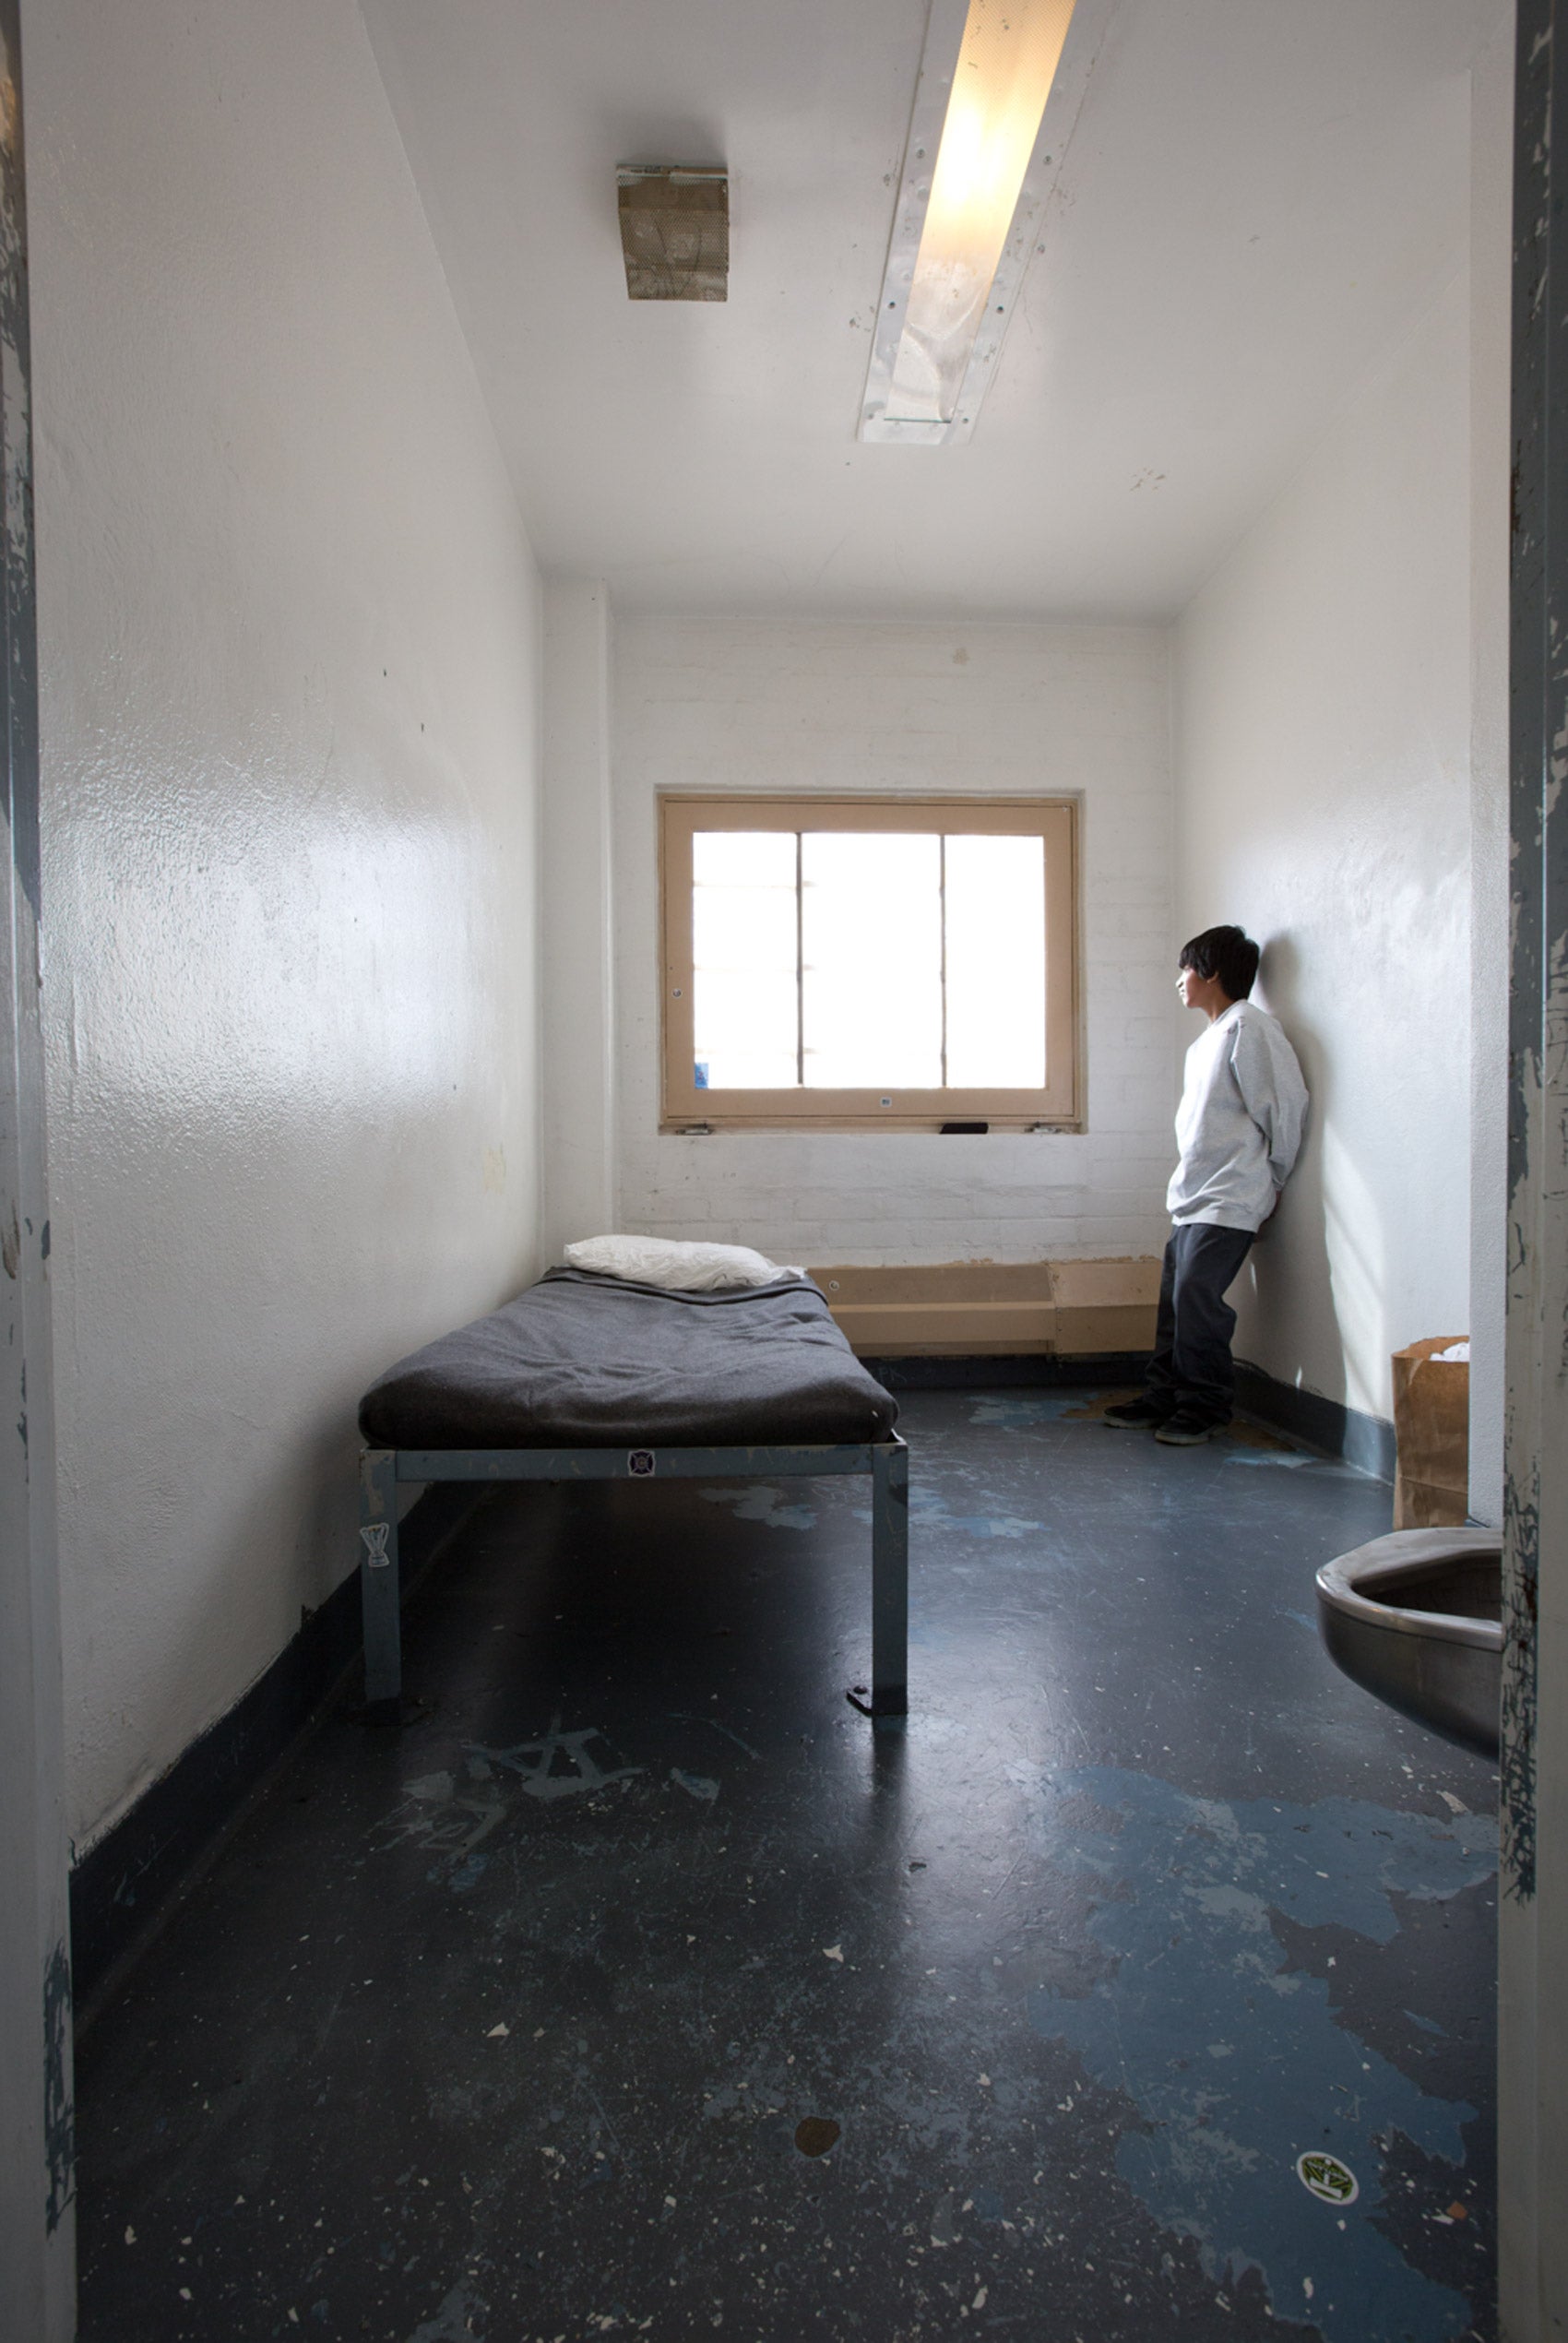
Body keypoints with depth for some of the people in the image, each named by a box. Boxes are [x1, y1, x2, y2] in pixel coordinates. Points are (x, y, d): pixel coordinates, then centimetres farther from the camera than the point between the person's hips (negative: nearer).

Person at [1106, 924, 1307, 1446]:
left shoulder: (1248, 1026, -10)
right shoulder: (1207, 1040, 20)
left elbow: (1287, 1103, -12)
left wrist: (1273, 1178, -4)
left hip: (1229, 1201, -9)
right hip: (1194, 1196, 9)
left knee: (1195, 1295, -12)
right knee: (1173, 1299, 9)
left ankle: (1205, 1407, 1)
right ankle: (1163, 1398, 18)